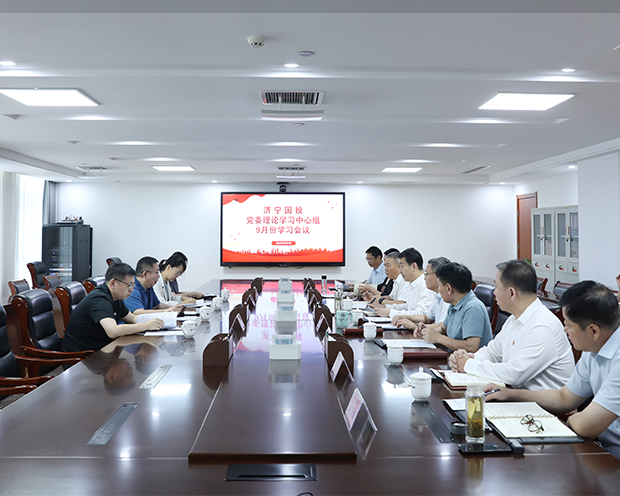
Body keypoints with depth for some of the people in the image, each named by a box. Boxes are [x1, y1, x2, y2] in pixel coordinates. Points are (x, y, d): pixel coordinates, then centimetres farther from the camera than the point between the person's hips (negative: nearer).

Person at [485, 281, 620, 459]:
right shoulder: (592, 352, 5)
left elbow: (587, 426, -27)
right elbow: (564, 398, 17)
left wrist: (572, 419, -3)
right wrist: (510, 394, 12)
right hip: (605, 450, 8)